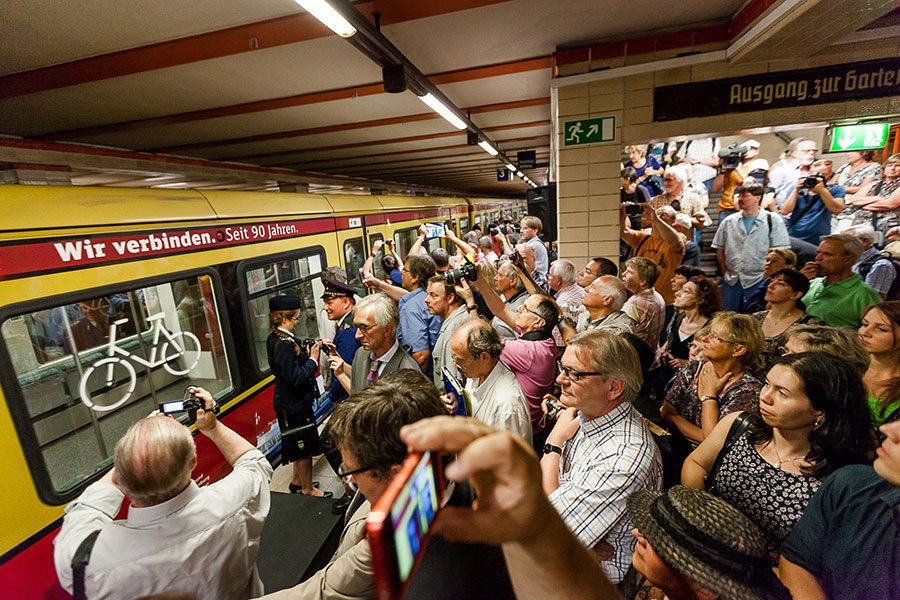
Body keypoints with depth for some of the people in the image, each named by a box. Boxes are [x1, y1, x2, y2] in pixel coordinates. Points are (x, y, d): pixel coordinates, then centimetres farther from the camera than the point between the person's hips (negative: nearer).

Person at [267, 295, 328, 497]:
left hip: (287, 402, 10)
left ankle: (297, 481, 42)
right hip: (294, 404, -10)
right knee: (305, 445, 7)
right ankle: (307, 490, 24)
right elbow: (295, 377, -28)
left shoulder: (275, 338, 4)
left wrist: (308, 353, -3)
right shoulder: (284, 344, -27)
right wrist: (312, 359, -17)